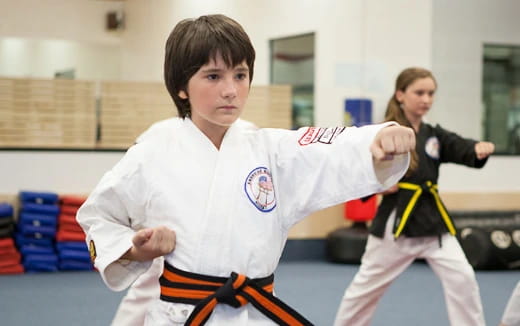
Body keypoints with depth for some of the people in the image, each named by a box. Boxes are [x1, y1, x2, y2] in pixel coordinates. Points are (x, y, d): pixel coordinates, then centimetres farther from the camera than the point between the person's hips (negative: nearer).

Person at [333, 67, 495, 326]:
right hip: (396, 219, -3)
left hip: (433, 219, 4)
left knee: (462, 279, -9)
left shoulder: (435, 136, 6)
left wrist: (480, 149, -32)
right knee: (367, 285, 10)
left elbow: (464, 150, -10)